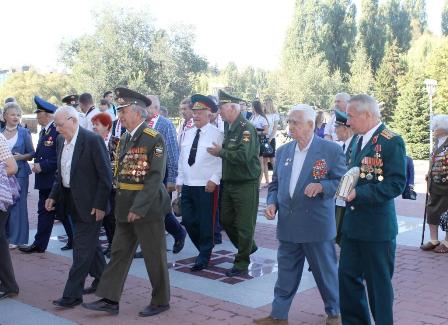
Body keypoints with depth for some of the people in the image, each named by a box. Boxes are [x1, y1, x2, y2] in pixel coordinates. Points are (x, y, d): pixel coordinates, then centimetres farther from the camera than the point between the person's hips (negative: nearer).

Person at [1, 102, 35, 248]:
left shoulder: (24, 133, 0)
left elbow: (32, 153, 1)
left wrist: (21, 157, -16)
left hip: (19, 173, -3)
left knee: (17, 205, -1)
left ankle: (16, 239, 8)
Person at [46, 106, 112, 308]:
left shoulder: (92, 140, -18)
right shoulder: (61, 140, 5)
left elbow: (105, 176, -17)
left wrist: (100, 205, -18)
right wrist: (53, 196, 5)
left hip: (90, 203, -8)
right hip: (72, 200, 8)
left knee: (82, 247, -4)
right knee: (90, 243, 20)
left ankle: (72, 295, 2)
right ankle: (101, 279, 37)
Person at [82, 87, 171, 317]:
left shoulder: (154, 139, -14)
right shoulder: (125, 139, 11)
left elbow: (156, 177, -20)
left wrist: (139, 208, -23)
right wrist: (120, 204, 9)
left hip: (147, 206, -8)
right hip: (125, 207, 8)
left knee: (154, 256, 5)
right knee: (119, 252, 11)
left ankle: (161, 301, 21)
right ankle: (109, 299, 20)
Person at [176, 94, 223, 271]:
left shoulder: (216, 134, -7)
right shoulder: (188, 133, 13)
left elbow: (221, 160, -10)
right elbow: (182, 158, 17)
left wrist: (214, 179, -17)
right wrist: (180, 179, 13)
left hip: (206, 186, -6)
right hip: (187, 185, 7)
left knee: (205, 222, 2)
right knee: (188, 221, 11)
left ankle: (204, 256, 16)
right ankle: (203, 248, 31)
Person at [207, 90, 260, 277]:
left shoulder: (246, 129, -17)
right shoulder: (229, 128, 9)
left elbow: (243, 156, -28)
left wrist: (221, 152, -18)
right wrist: (220, 151, 2)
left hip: (246, 184, -9)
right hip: (229, 182, 9)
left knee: (244, 225, 2)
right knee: (226, 220, 16)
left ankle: (242, 264, 15)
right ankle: (248, 247, 36)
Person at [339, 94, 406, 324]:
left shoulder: (391, 142, -14)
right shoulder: (360, 141, 12)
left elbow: (396, 184, -19)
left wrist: (359, 193, -23)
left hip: (377, 227, -8)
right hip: (353, 225, 8)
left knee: (379, 282, 5)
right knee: (347, 276, 13)